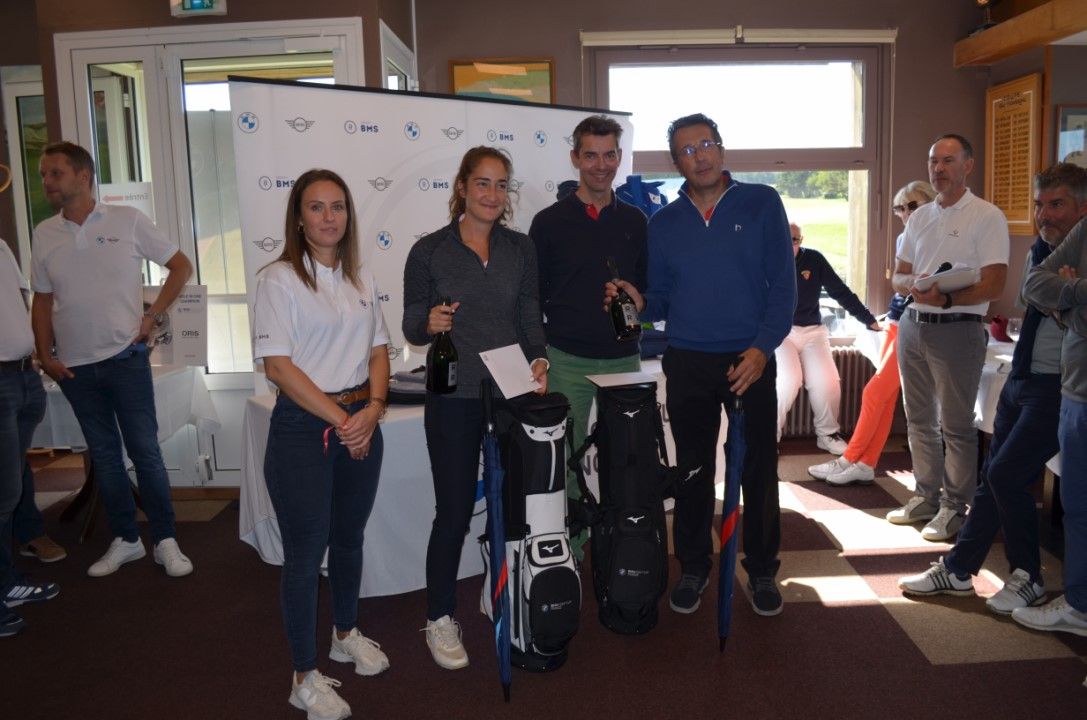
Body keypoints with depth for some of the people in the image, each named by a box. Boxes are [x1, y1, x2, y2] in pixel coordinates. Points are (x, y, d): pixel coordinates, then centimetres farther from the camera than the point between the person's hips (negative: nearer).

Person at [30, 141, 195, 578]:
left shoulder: (127, 221, -4)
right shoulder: (44, 234, 6)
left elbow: (181, 266, 2)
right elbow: (42, 300, 11)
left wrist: (152, 316, -4)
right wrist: (45, 355, 2)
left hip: (125, 358, -3)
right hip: (74, 366, 4)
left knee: (145, 452, -1)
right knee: (104, 456, 12)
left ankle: (165, 541, 11)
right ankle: (124, 540, 23)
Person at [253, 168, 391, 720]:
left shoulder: (362, 279, 9)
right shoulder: (278, 280, -8)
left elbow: (378, 351, 10)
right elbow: (277, 365, -14)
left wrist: (374, 407, -8)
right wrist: (340, 420, -15)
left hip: (361, 424, 6)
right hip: (303, 428, -5)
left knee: (349, 537, 19)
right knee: (305, 553, 2)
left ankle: (346, 634, 41)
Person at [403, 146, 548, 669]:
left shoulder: (521, 248, 6)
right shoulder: (429, 250, -3)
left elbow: (531, 317, 9)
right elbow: (411, 326, 0)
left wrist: (539, 359, -8)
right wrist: (429, 324, -21)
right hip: (454, 399, -3)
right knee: (454, 510, 2)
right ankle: (440, 617, 20)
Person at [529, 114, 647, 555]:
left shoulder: (635, 221, 9)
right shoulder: (550, 221, 1)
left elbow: (648, 286, 16)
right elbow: (533, 297, 3)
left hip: (624, 358, 3)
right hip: (567, 360, -2)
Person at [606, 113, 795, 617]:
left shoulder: (761, 204, 0)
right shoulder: (664, 223, 8)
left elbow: (783, 285, -4)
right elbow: (662, 301, 12)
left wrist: (762, 348, -15)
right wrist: (640, 303, -11)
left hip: (751, 360, -2)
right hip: (687, 363, 2)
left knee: (759, 469, 5)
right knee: (693, 468, 10)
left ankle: (761, 570, 23)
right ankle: (693, 566, 26)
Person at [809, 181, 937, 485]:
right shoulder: (904, 239, 12)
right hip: (897, 321, 8)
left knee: (875, 392, -6)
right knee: (886, 396, 8)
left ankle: (849, 460, 5)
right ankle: (865, 465, 10)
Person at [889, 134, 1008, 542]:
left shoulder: (987, 217, -5)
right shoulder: (920, 217, 14)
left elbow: (993, 285, -12)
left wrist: (947, 298, -26)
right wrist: (914, 285, -8)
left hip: (957, 328, -6)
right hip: (913, 325, 6)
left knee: (955, 425, 0)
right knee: (919, 418, 13)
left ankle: (953, 507, 11)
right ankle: (926, 497, 25)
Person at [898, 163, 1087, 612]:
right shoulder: (1039, 252, 10)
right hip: (1021, 378, 8)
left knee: (1007, 475, -9)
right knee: (992, 476, 12)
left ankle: (1028, 578, 13)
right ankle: (957, 571, 22)